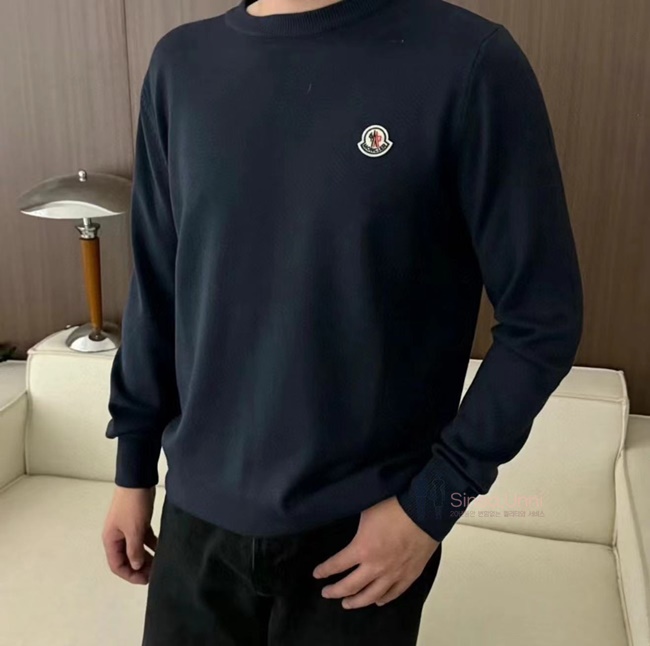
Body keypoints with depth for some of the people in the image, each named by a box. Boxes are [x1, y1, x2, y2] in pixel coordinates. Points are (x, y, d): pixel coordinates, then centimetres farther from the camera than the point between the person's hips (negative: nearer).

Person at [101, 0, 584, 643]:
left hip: (362, 527, -3)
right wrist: (133, 467, 10)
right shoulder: (181, 63, 1)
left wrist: (434, 500, -11)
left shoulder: (468, 61, -14)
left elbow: (542, 317, -10)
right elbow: (155, 289, 7)